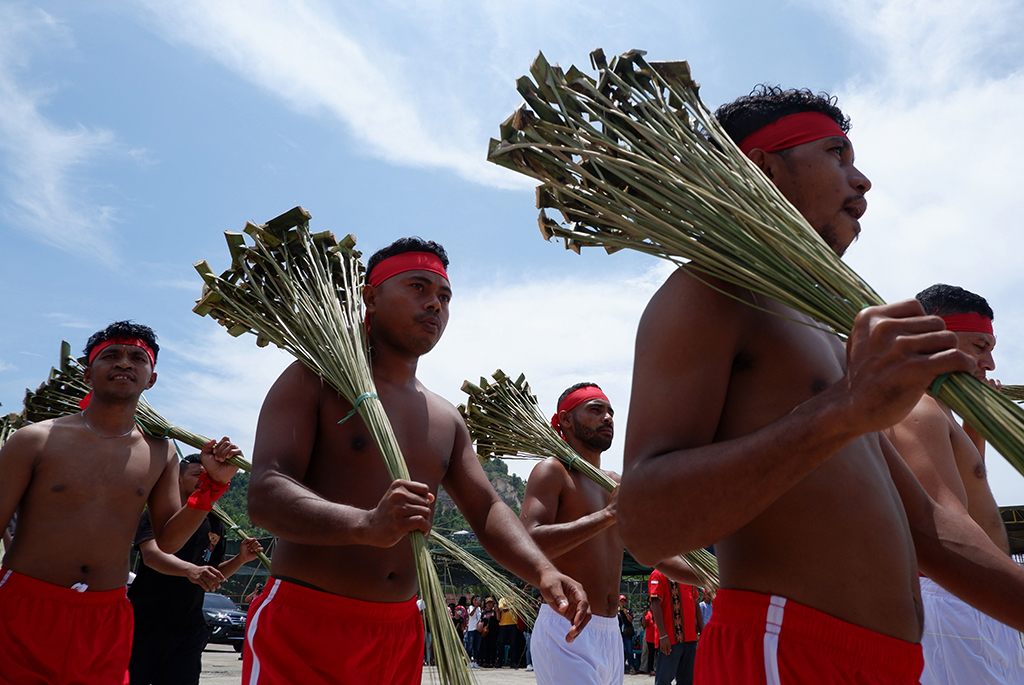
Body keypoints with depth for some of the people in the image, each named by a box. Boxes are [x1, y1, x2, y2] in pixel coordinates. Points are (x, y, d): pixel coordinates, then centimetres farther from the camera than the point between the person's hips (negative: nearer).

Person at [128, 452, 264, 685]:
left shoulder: (216, 525, 12)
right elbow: (151, 554, -24)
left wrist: (241, 559, 0)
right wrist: (190, 570, -41)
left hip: (187, 631, 4)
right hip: (143, 623, -4)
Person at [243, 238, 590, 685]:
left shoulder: (447, 420, 14)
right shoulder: (313, 381, -7)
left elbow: (486, 509, 8)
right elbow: (265, 495, -19)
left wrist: (543, 572, -12)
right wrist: (367, 525, -38)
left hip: (401, 633, 6)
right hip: (302, 629, -6)